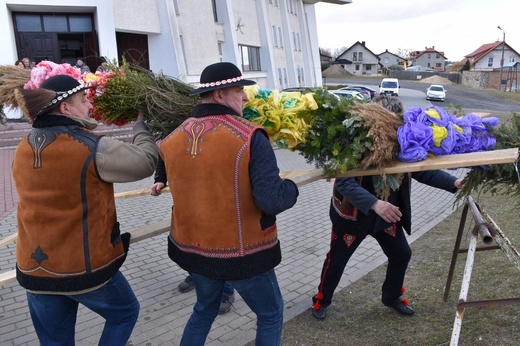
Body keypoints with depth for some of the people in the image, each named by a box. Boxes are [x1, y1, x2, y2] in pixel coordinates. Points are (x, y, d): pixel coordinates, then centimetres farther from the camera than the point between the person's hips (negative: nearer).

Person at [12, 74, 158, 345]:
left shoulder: (22, 151, 1)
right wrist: (141, 125, 5)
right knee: (125, 313, 22)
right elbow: (146, 161, -12)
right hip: (87, 266, -6)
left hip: (34, 269, 6)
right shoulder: (92, 148, -19)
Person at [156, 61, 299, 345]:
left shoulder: (171, 140, -4)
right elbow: (272, 201, -25)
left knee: (205, 309, 31)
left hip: (192, 246, 6)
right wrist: (293, 188, -5)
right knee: (270, 314, 21)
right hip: (243, 252, -5)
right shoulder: (250, 138, -21)